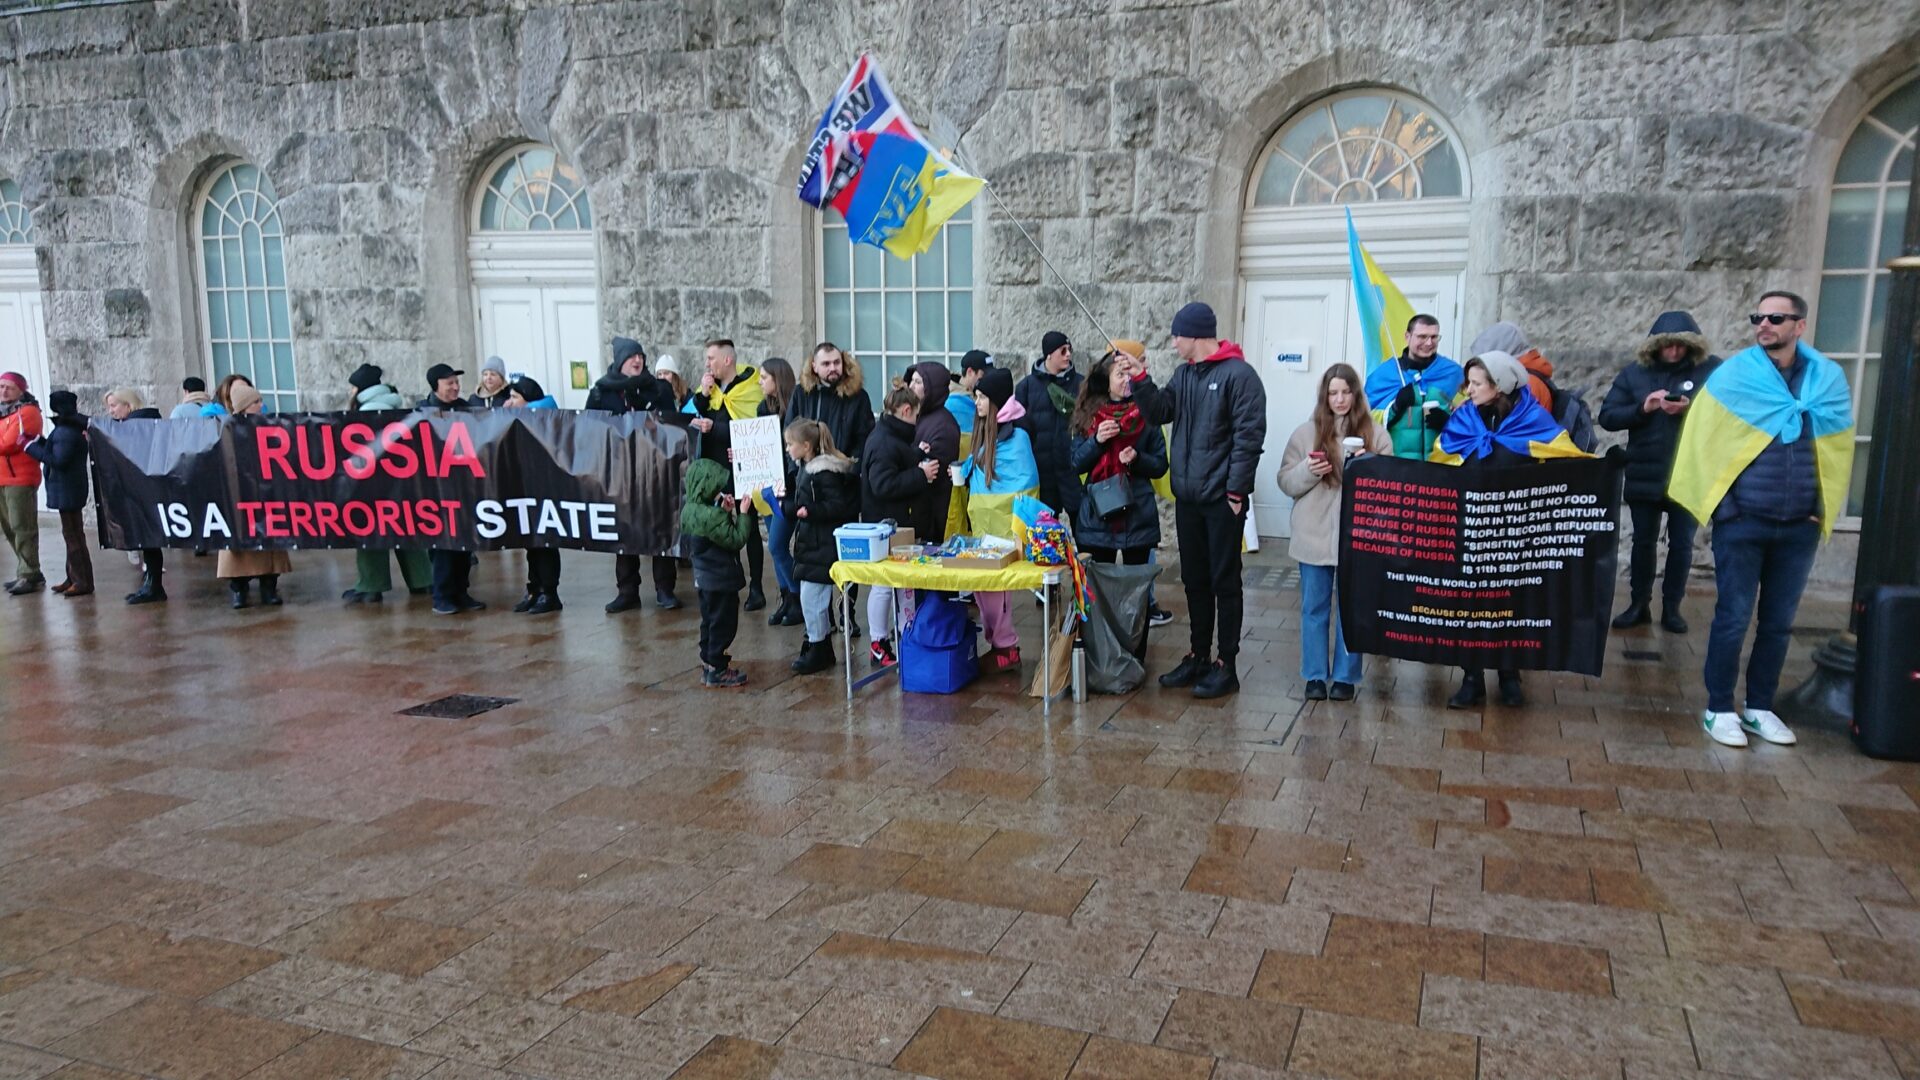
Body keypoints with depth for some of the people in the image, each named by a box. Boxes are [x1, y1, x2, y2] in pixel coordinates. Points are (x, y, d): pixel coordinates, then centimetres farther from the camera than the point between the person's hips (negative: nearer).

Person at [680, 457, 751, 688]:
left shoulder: (689, 509, 3)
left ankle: (708, 664, 29)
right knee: (723, 623, 3)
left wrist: (725, 512, -1)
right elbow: (736, 539, -22)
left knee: (710, 621, 20)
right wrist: (742, 513, -17)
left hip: (703, 577, 9)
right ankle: (717, 670, 9)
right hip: (721, 579, -9)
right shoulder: (711, 516, -26)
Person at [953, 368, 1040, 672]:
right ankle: (995, 643, 18)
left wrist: (1017, 520, -16)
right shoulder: (985, 430, 12)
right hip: (982, 519, 8)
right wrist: (964, 471, 6)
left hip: (1004, 520, -8)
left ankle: (1006, 648, 4)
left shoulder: (1015, 435, -13)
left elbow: (1026, 482, -14)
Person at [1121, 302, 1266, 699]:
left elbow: (1249, 436, -14)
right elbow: (1160, 413, 10)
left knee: (1225, 582, 1)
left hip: (1222, 500, -7)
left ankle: (1226, 665, 10)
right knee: (1195, 580, 14)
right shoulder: (1185, 373, 12)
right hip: (1187, 497, 7)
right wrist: (1140, 379, -3)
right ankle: (1198, 656, 25)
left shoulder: (1239, 374, -11)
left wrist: (1236, 491, -17)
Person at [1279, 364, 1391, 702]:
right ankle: (1315, 675, 20)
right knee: (1315, 607, 9)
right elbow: (1286, 482, 2)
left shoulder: (1375, 435, 1)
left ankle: (1346, 677, 19)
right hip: (1314, 536, 1)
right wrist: (1308, 470, -16)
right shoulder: (1305, 433, 4)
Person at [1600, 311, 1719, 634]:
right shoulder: (1634, 373, 1)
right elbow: (1607, 416, -3)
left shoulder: (1711, 370, -5)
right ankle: (1639, 605, 22)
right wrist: (1642, 408, -17)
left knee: (1681, 545, 8)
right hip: (1644, 477, 2)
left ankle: (1672, 607, 20)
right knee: (1643, 543, 11)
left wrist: (1691, 410, -25)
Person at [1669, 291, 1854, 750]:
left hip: (1800, 526, 3)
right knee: (1733, 619, 0)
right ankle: (1719, 709, 11)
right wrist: (1719, 502, -3)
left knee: (1778, 622, 11)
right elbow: (1704, 440, -2)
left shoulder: (1829, 379, 4)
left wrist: (1827, 506, 9)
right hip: (1742, 522, -3)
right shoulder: (1733, 376, -6)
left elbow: (1840, 446, 13)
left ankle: (1760, 708, 23)